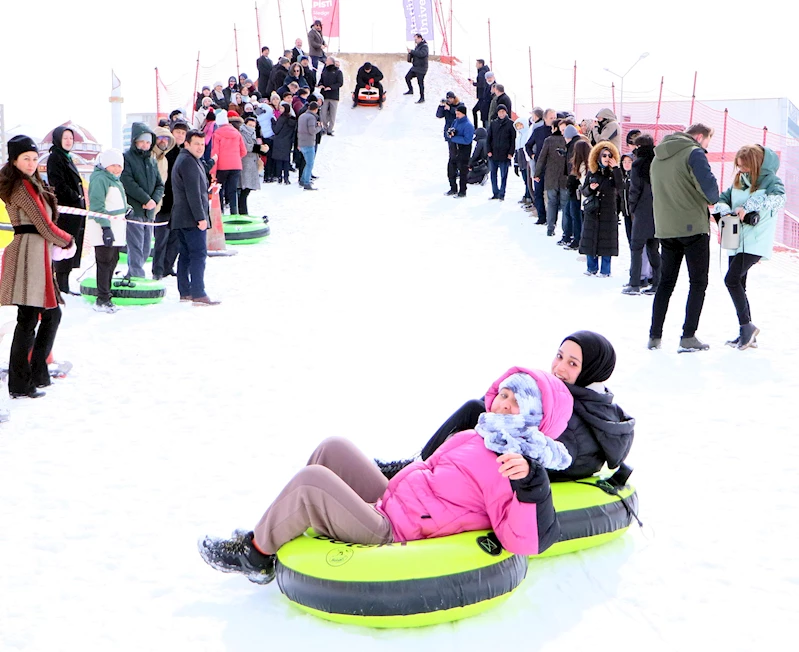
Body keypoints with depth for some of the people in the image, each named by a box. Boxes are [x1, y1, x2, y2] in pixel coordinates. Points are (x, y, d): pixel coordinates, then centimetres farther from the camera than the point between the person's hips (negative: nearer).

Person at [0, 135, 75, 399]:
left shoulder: (29, 184, 22)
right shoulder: (23, 186, -8)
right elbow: (44, 224, -11)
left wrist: (57, 246, 9)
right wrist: (68, 241, 5)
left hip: (38, 255, 10)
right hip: (30, 252, -10)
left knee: (52, 314, 15)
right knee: (28, 320, -8)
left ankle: (37, 373, 22)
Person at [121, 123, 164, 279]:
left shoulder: (152, 160, 17)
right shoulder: (127, 158, -3)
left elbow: (160, 184, 13)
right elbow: (129, 183, -13)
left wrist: (154, 200, -6)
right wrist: (147, 199, -14)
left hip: (149, 212, 7)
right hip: (133, 210, -7)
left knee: (146, 249, 11)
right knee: (136, 248, -10)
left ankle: (131, 275, 23)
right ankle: (138, 278, -11)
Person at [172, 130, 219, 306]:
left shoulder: (183, 160, 20)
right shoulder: (189, 162, -14)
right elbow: (193, 193, -20)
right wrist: (201, 217, -21)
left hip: (181, 218, 11)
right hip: (191, 218, -11)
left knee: (186, 254, 12)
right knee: (199, 254, -11)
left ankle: (185, 292, 16)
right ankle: (198, 294, -13)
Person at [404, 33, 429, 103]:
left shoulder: (424, 46, -15)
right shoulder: (418, 46, 13)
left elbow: (421, 54, -32)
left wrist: (412, 51, -26)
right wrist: (410, 53, -2)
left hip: (421, 68, -9)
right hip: (415, 67, 9)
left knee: (420, 83, -8)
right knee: (407, 77, 15)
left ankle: (422, 98, -1)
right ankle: (411, 90, 36)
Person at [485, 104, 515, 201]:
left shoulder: (510, 124, 0)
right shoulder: (493, 124, 9)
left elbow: (513, 139, -1)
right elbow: (488, 138, 10)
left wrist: (511, 153, -8)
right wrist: (489, 150, -1)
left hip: (504, 154, -3)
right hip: (493, 154, 3)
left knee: (504, 175, 1)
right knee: (493, 174, 7)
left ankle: (502, 194, 7)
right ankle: (495, 193, 15)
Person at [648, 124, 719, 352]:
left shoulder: (658, 157, 14)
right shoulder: (693, 153, -10)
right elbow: (709, 185, -18)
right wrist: (713, 200, 3)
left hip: (664, 228, 6)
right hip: (693, 226, -6)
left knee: (666, 282, 14)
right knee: (698, 282, 3)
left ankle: (655, 336, 12)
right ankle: (688, 338, -2)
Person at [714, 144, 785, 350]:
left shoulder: (769, 179, -6)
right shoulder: (739, 180, 13)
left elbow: (778, 197, -25)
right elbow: (722, 199, 13)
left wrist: (748, 206, -35)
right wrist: (725, 209, -11)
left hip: (756, 242, -7)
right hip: (737, 241, 7)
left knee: (732, 279, -18)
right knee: (738, 285, 9)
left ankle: (747, 326, -6)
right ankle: (747, 333, 17)